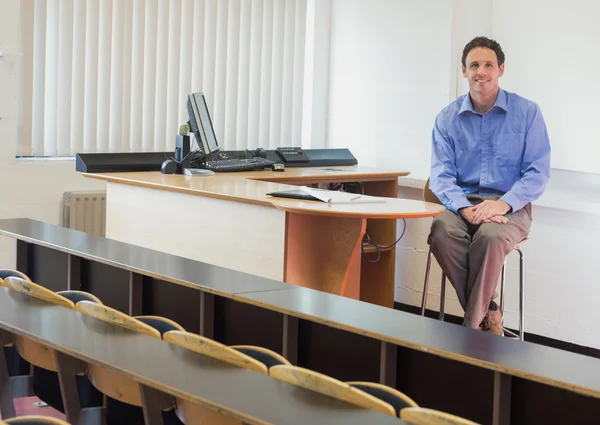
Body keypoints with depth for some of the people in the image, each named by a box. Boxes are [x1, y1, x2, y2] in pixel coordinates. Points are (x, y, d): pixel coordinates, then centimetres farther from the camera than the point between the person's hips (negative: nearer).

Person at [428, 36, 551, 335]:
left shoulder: (527, 113, 0)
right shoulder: (448, 118, 6)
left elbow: (538, 173, -4)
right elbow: (441, 175, -1)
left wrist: (503, 203, -21)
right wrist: (466, 209, -20)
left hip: (510, 207, -2)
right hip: (463, 203, 2)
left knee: (491, 236, -36)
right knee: (442, 232, -32)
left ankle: (471, 325, -19)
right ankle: (488, 312, -17)